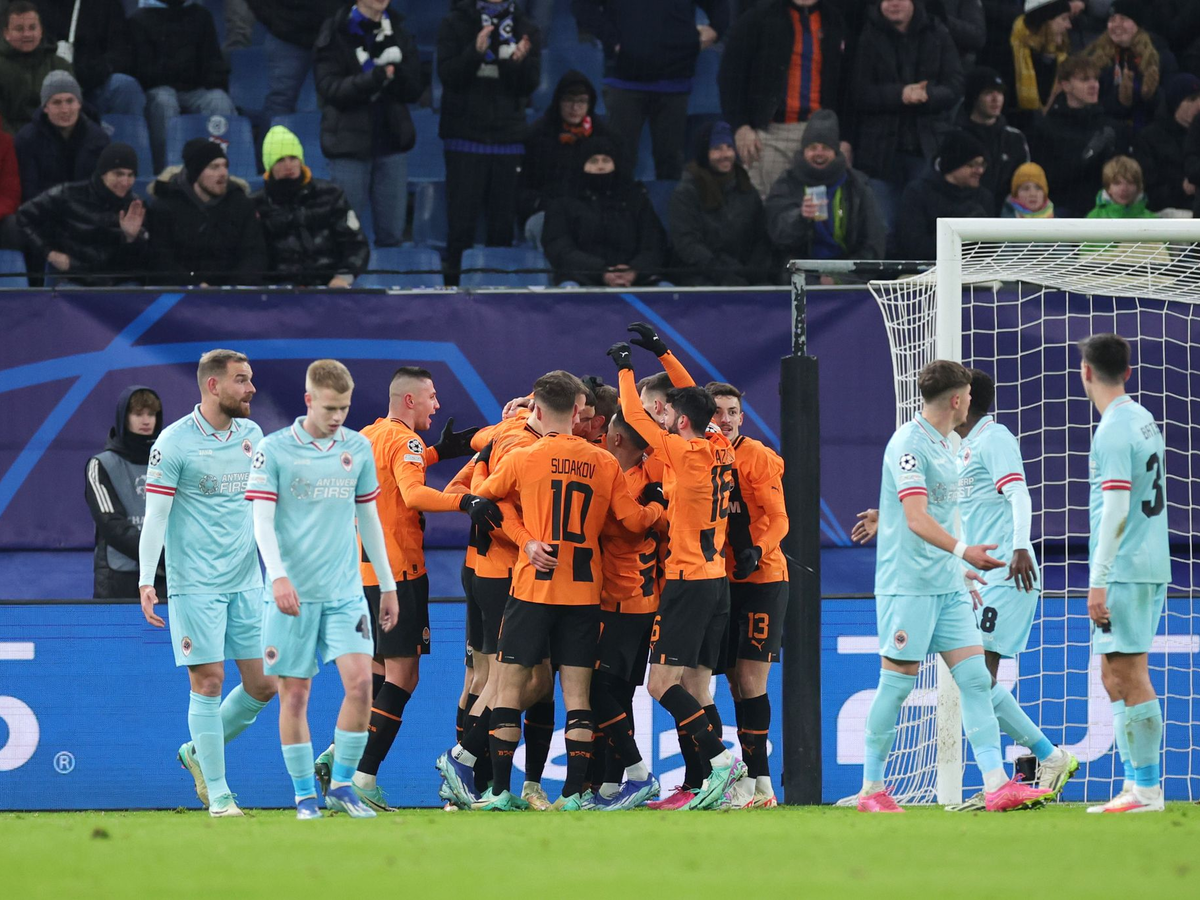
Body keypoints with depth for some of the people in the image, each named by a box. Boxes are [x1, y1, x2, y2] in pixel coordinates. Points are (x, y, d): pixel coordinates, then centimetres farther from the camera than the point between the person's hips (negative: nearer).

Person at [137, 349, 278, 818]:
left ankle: (198, 752, 25)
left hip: (246, 581, 6)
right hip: (195, 583, -6)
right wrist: (146, 580, -15)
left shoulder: (252, 435, 10)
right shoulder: (174, 441, -8)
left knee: (263, 684, 3)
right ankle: (218, 794, 2)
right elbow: (155, 515, -8)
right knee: (208, 681, -6)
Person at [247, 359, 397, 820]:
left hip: (345, 591, 3)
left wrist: (388, 586, 19)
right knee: (294, 694, 0)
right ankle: (305, 795, 10)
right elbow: (262, 520, -8)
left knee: (360, 681, -11)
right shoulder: (273, 449, -3)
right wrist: (279, 576, -23)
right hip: (294, 593, -3)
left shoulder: (358, 448, 8)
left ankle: (341, 785, 3)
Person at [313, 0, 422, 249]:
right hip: (350, 142, -4)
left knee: (392, 234, 4)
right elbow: (330, 88, -13)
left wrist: (393, 68, -16)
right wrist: (376, 77, -25)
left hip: (390, 142, 4)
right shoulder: (335, 34, -3)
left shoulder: (397, 33, 10)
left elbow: (413, 90, 4)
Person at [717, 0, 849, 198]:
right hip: (769, 132, -2)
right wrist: (740, 127, -8)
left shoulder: (835, 21, 12)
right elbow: (730, 74, 1)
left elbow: (844, 82, 15)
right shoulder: (758, 17, 3)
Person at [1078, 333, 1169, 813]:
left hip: (1125, 571, -9)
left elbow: (1116, 508, -20)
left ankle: (1146, 790, -6)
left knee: (1128, 676, -7)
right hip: (1151, 567, 9)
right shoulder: (1143, 420, 14)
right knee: (1116, 676, 14)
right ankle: (1136, 782, 15)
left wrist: (1099, 581, -19)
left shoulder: (1113, 430, -14)